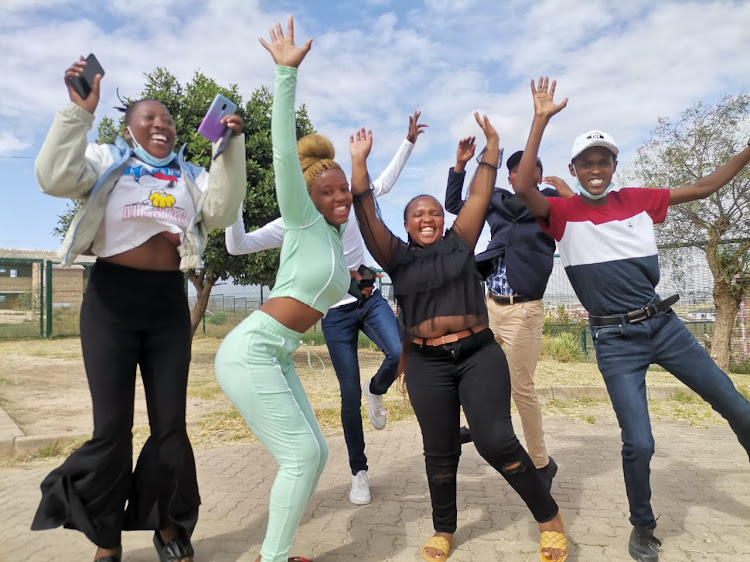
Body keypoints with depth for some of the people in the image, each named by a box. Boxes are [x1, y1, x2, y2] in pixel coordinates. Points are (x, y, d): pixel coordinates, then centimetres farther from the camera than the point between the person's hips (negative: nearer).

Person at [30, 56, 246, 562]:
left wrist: (232, 147, -8)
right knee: (112, 427, 2)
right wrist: (80, 111, -16)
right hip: (112, 300, -2)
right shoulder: (107, 162, 7)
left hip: (168, 302, 3)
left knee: (171, 424, 6)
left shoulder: (189, 176, 13)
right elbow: (55, 177, -11)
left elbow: (223, 211, -4)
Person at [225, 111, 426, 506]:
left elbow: (384, 183, 14)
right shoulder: (290, 226, -8)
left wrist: (409, 142, 12)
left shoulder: (350, 204, 0)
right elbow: (237, 246, -14)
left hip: (371, 299, 3)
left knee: (401, 354, -25)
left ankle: (376, 391, 13)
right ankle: (359, 473, 21)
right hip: (335, 314, -2)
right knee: (350, 397, 0)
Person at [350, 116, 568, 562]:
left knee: (497, 441, -10)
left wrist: (492, 145, 8)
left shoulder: (460, 243, 8)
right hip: (428, 364, 1)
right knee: (441, 453, 9)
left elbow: (479, 196, 7)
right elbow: (367, 215, -2)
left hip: (480, 354, 0)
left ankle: (550, 518, 11)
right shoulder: (397, 257, 6)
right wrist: (359, 162, -6)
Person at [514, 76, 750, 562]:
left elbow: (704, 188, 15)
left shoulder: (638, 199, 5)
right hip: (615, 341, -4)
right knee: (639, 443, -6)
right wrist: (541, 120, -26)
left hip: (664, 324, 4)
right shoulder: (563, 214, -7)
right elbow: (523, 187, -24)